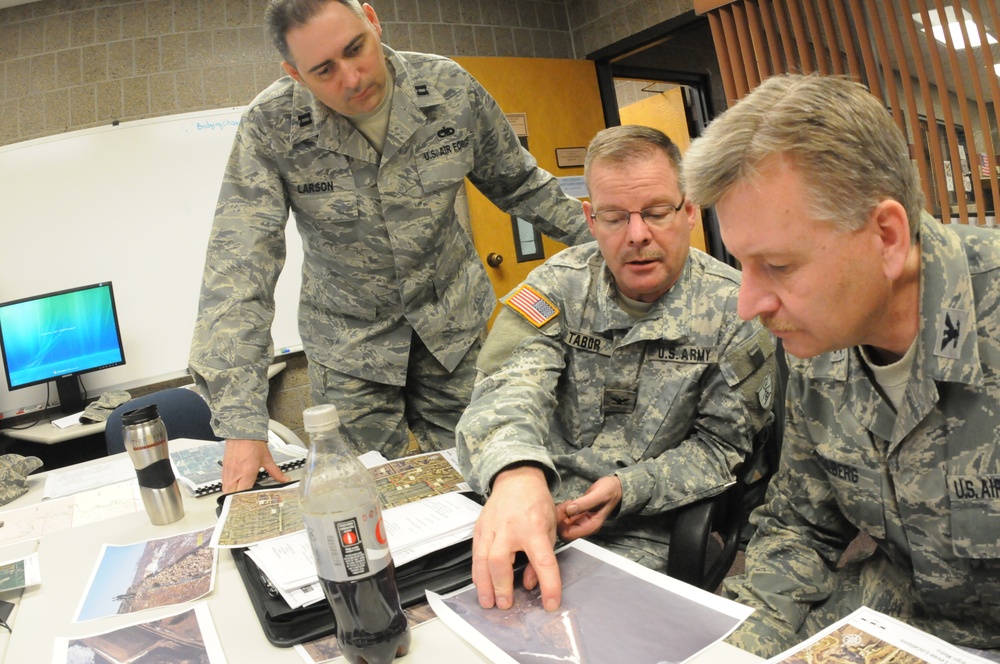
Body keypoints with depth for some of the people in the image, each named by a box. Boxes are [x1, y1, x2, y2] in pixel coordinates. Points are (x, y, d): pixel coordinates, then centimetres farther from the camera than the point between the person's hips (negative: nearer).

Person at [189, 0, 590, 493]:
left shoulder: (450, 89, -11)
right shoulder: (270, 128, -18)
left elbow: (517, 182, 5)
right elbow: (238, 268, -24)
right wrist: (241, 424, -31)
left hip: (452, 321, 2)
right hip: (349, 338, -1)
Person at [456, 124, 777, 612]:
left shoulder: (736, 308, -6)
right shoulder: (560, 283, -4)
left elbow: (721, 444, -1)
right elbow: (509, 384, -19)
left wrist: (628, 490, -17)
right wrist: (516, 471, -42)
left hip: (640, 536, -1)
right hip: (528, 514, 2)